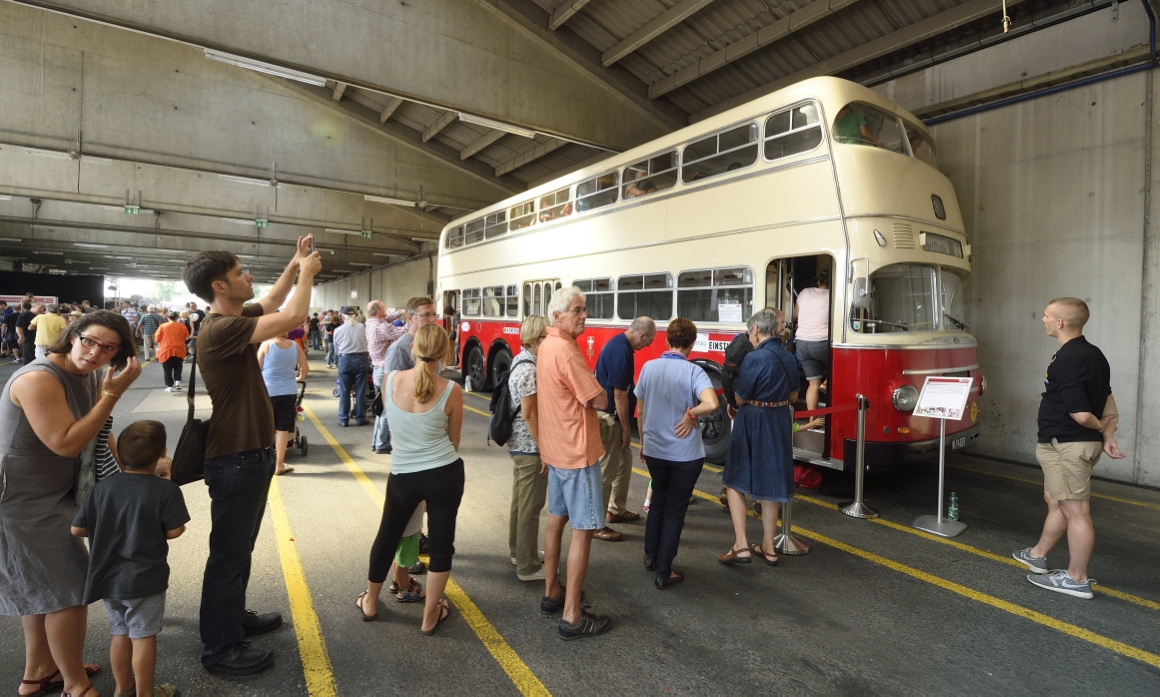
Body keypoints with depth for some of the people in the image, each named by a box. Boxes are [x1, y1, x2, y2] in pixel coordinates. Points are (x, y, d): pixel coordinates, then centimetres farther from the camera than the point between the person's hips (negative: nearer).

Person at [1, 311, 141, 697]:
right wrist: (113, 394, -32)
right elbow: (67, 444, -30)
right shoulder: (38, 380, -27)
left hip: (51, 497, 9)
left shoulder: (89, 376, 0)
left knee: (41, 587, 22)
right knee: (69, 589, -2)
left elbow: (99, 434, 10)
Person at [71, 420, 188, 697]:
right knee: (143, 637, 7)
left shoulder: (103, 487, -3)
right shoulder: (166, 490, -17)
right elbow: (174, 531, -14)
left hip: (108, 578, 6)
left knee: (120, 634, 20)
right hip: (144, 579, -5)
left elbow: (77, 529, 1)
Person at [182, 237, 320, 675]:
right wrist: (306, 272, -14)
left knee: (241, 548, 23)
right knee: (228, 553, 4)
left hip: (250, 454, 10)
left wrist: (295, 265, 15)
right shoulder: (219, 329, -24)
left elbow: (274, 301, 25)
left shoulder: (234, 319, 5)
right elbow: (293, 316, -30)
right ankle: (220, 648, 19)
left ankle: (234, 617, 41)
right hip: (235, 460, -10)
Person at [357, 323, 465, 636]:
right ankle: (430, 617, 24)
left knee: (388, 536, 23)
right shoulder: (451, 390, -14)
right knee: (441, 543, 12)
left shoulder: (389, 380, -10)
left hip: (402, 475, 2)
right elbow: (454, 439, -1)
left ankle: (370, 602, 42)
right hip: (445, 473, -2)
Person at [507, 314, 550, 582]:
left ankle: (518, 551, 37)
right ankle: (528, 567, 13)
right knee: (531, 506, 1)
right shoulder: (529, 369, -22)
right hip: (530, 447, -10)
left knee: (520, 500, 21)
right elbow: (530, 414, -23)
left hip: (518, 443, 10)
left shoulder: (520, 360, 8)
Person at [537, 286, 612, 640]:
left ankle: (551, 592, 33)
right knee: (583, 529, -2)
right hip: (577, 452, -10)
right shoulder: (566, 351, -23)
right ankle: (572, 617, 6)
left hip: (556, 449, 10)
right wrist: (594, 389, 0)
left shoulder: (546, 346, 8)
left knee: (556, 519, 19)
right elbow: (600, 401, -18)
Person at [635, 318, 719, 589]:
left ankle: (651, 557, 37)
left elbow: (640, 410, 5)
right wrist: (691, 414, -15)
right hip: (685, 454, -4)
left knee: (657, 502, 24)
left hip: (653, 450, 4)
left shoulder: (648, 367, -3)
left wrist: (642, 443, 17)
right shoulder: (693, 371, -15)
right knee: (675, 510, 9)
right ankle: (664, 572, 17)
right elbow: (711, 404, -34)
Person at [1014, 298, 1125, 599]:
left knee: (1074, 510, 0)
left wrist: (1100, 428, -4)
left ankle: (1077, 579, 11)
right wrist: (1109, 434, 3)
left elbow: (1080, 414, -24)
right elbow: (1107, 400, 13)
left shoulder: (1067, 360, -23)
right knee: (1056, 501, 21)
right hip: (1077, 443, 11)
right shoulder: (1092, 354, 10)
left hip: (1067, 446, -11)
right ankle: (1037, 555, 35)